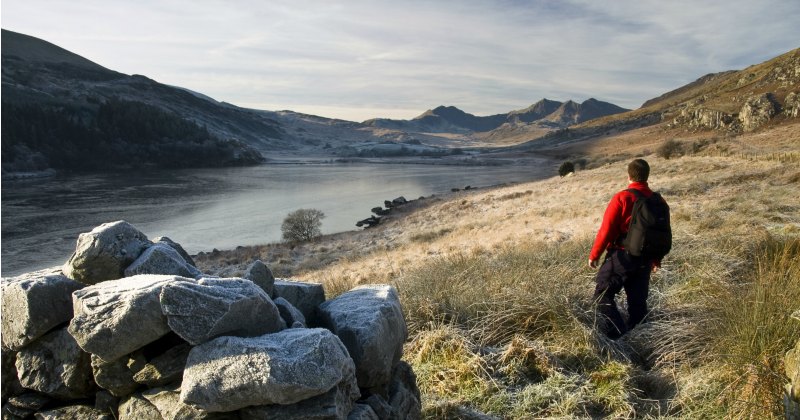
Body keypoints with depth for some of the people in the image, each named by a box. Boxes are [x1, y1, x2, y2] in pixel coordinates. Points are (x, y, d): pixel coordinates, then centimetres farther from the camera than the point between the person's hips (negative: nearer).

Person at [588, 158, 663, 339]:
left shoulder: (622, 198, -14)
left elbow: (606, 229, -14)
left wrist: (594, 254, -4)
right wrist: (656, 259, 25)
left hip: (621, 256, -6)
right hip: (645, 259, 6)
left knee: (603, 294, 2)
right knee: (638, 299, 14)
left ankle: (617, 336, -7)